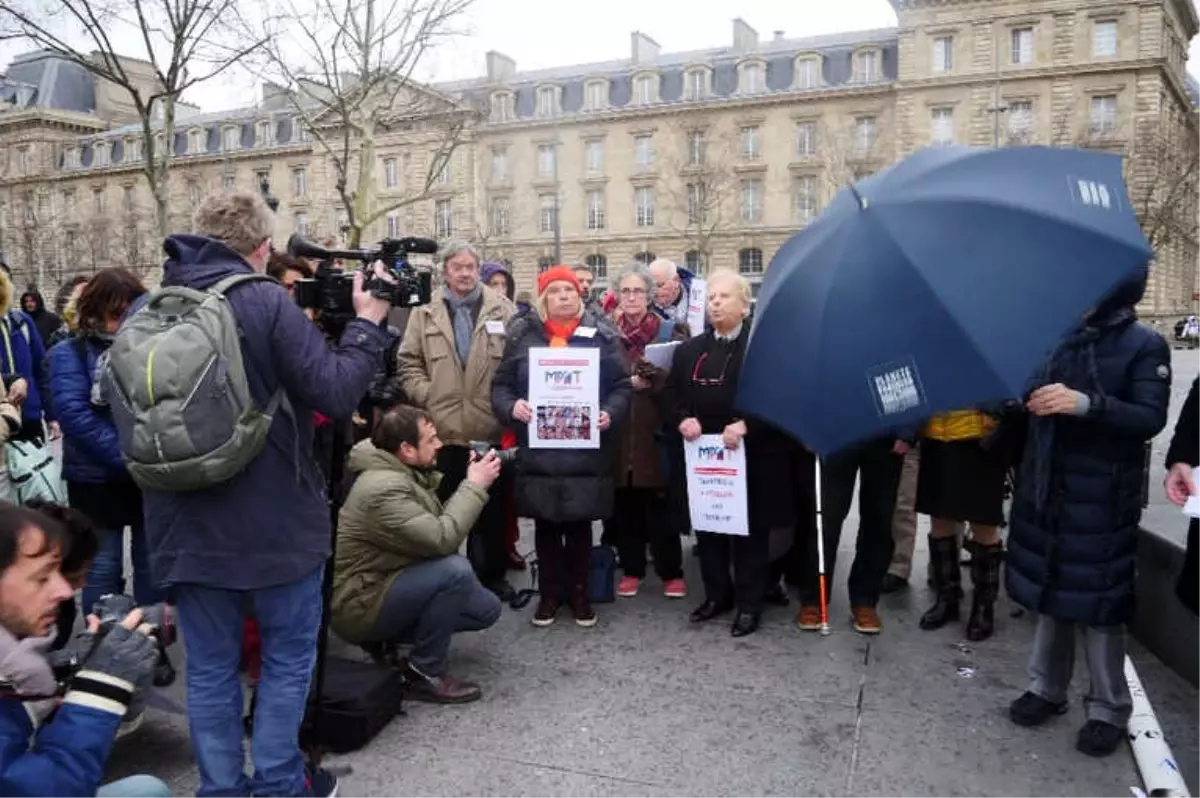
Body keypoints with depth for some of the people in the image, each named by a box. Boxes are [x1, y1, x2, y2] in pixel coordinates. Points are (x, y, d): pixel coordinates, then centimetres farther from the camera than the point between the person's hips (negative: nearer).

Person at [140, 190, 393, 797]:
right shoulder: (266, 302, -15)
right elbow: (335, 394, -20)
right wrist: (367, 323, -8)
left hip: (186, 521, 5)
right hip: (276, 518, -5)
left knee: (209, 666, 15)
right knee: (287, 657, 14)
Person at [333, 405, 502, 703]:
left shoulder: (406, 473, 4)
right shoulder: (383, 488, -27)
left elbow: (441, 526, 7)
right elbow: (442, 539, -32)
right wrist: (475, 485, -24)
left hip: (388, 582, 10)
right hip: (360, 604, -10)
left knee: (487, 608, 5)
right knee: (455, 569, -30)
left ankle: (386, 638, 10)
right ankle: (425, 674, -13)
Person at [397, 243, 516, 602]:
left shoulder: (502, 309, 4)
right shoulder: (425, 313, 8)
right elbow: (408, 362, 6)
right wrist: (426, 396, -7)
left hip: (491, 428, 0)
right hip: (442, 429, 1)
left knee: (492, 507, 11)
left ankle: (492, 574, 27)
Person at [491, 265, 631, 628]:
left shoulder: (602, 336, 3)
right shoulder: (523, 335, 5)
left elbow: (621, 386, 3)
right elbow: (501, 384, 6)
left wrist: (611, 413, -15)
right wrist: (511, 407, -15)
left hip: (586, 450, -1)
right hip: (538, 450, 1)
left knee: (580, 525, 11)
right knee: (545, 525, 11)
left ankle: (579, 591, 27)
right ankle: (550, 592, 26)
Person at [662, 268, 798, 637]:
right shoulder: (690, 350, 13)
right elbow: (670, 394, 12)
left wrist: (745, 425, -23)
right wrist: (682, 419, -9)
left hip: (752, 457, -4)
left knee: (751, 531, 6)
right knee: (707, 528, 12)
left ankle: (749, 604, 18)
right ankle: (717, 594, 29)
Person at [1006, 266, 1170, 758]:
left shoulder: (1145, 345, -4)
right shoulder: (1057, 338, 8)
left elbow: (1151, 419, -16)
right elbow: (1032, 394, 15)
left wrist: (1087, 404, -29)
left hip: (1102, 496, -4)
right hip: (1045, 487, 5)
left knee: (1096, 598, 1)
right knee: (1047, 588, 12)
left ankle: (1109, 709, 17)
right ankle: (1047, 687, 28)